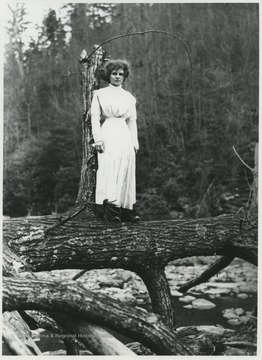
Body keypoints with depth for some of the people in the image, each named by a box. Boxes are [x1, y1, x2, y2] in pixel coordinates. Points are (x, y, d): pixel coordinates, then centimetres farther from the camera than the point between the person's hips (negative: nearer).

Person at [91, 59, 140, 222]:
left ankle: (126, 209, -1)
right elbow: (95, 117, 1)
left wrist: (135, 142, 10)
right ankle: (111, 207, -22)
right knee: (109, 168, -16)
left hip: (125, 136, 4)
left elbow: (132, 121, 17)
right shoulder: (100, 94, 8)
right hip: (108, 135, -4)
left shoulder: (129, 97, 18)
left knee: (126, 171, -2)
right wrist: (98, 139, -10)